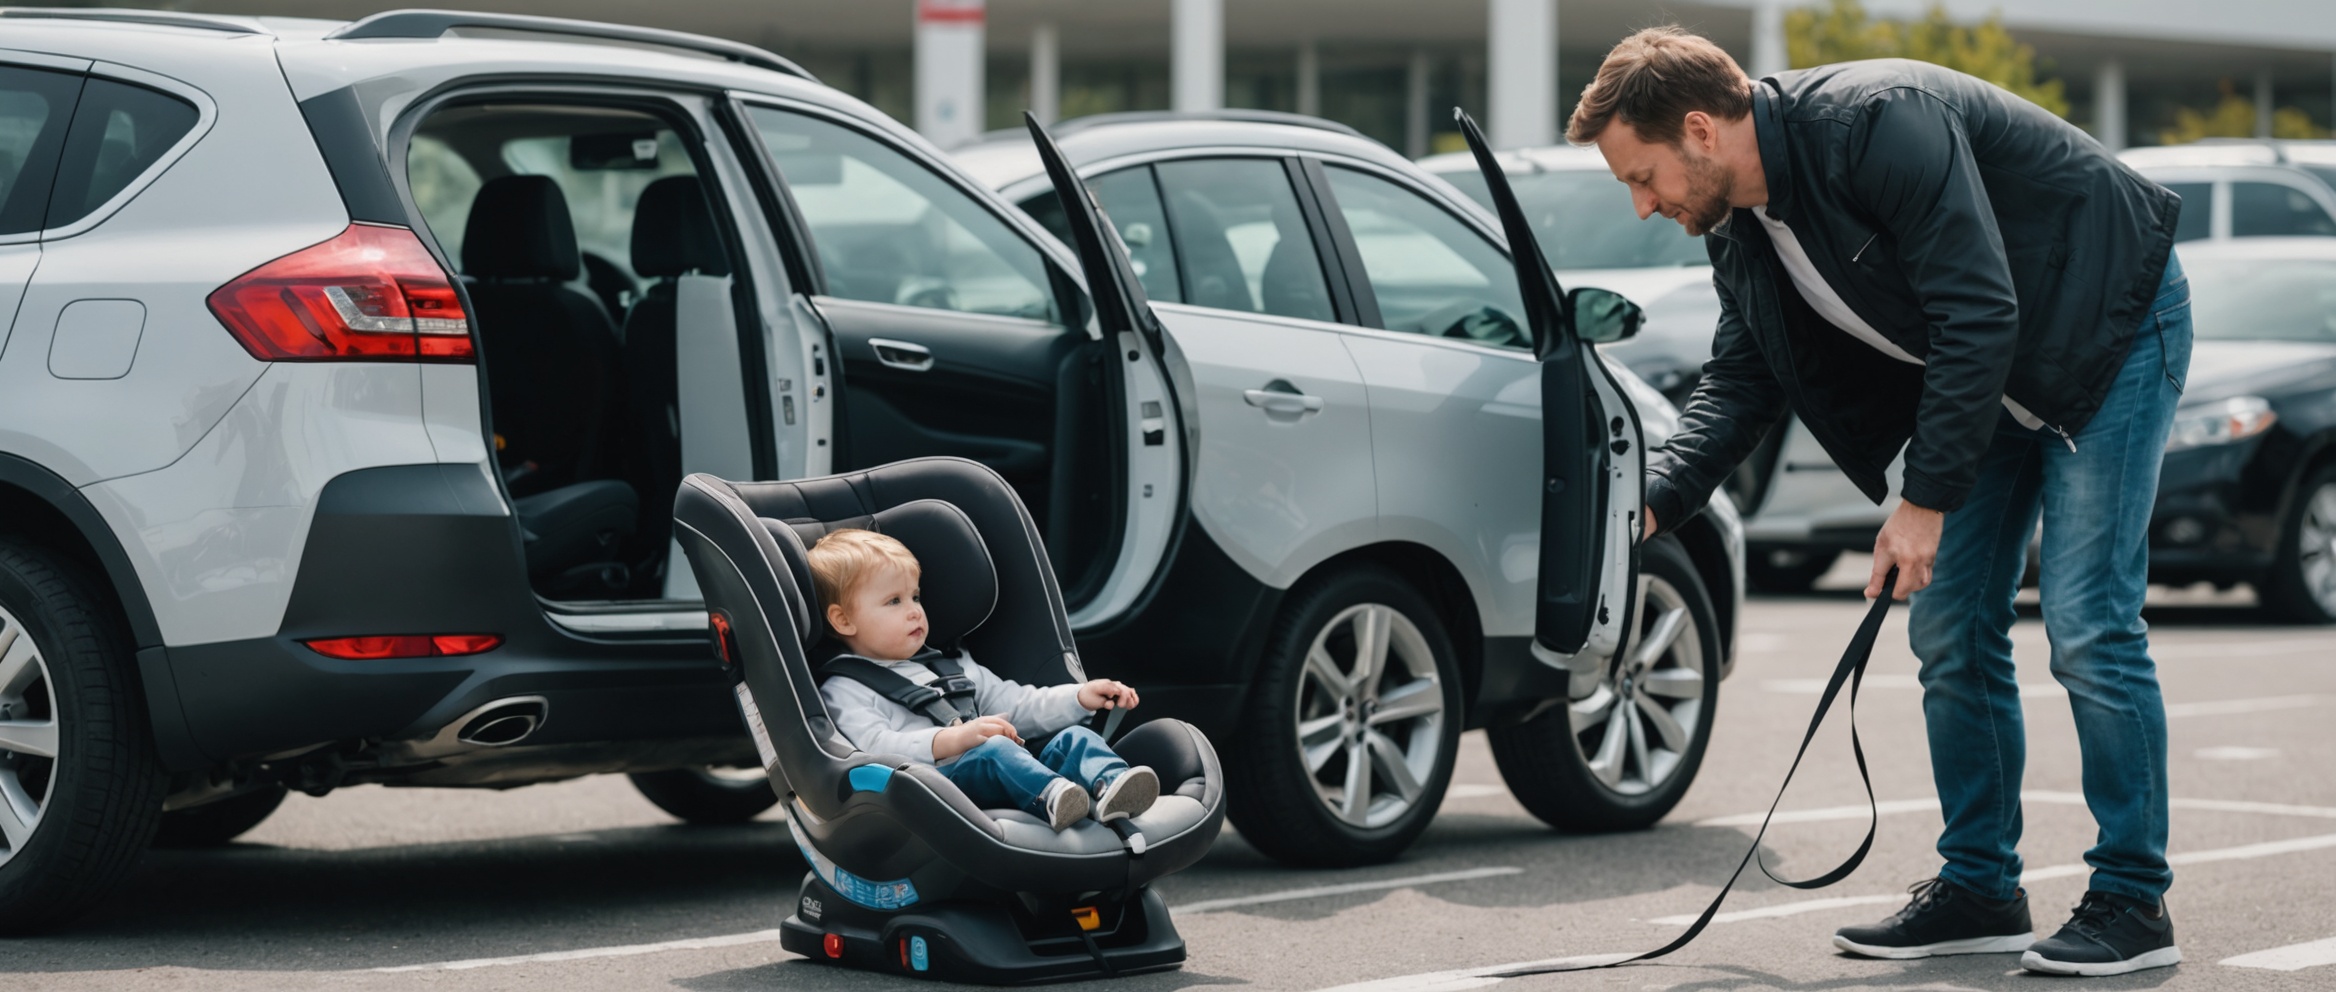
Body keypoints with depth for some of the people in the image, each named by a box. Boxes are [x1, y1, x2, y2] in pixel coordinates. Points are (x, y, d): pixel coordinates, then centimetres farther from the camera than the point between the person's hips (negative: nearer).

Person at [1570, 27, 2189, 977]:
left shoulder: (1881, 121, -31)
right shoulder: (1740, 229, -3)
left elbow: (1978, 313, -31)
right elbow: (1739, 382, 3)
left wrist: (1926, 497, -27)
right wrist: (1647, 503, -13)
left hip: (2114, 327, -9)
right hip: (1991, 370, 9)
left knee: (2088, 624, -13)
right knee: (1950, 632, 5)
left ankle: (2134, 903, -4)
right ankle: (1980, 889, 16)